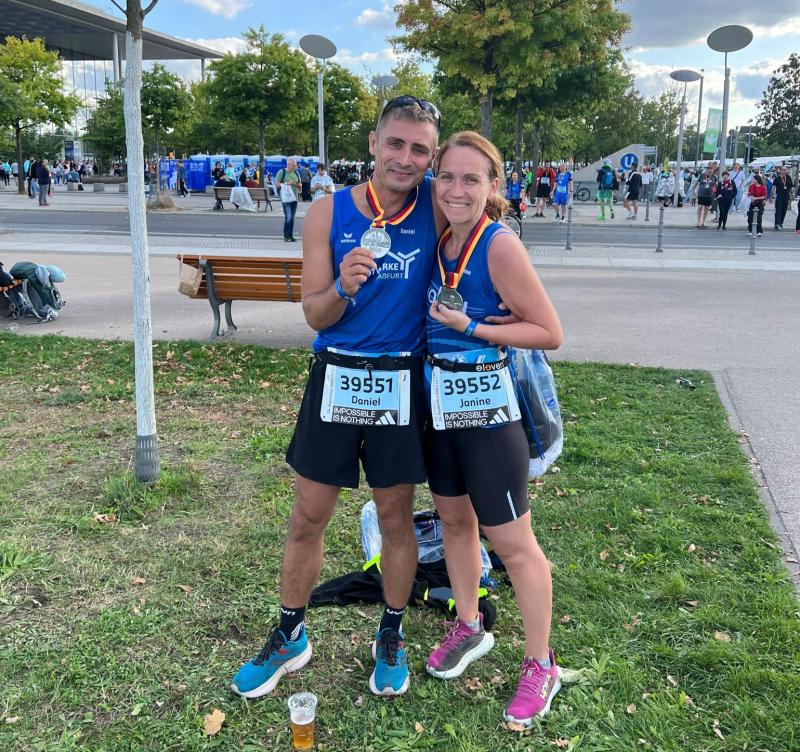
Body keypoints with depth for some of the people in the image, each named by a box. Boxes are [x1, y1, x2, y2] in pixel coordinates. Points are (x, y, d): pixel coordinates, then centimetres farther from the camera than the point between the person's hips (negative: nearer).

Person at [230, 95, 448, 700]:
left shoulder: (436, 208, -5)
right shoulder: (329, 212, -3)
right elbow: (315, 315, -3)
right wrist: (343, 288, -22)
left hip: (402, 383, -1)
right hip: (336, 378, 1)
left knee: (396, 519, 12)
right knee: (307, 518, 9)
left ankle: (392, 638, 34)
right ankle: (290, 638, 30)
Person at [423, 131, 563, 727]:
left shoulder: (500, 246, -19)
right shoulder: (442, 240, 1)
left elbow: (550, 333, -17)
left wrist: (471, 328, -22)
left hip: (487, 406, -7)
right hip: (440, 398, 8)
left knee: (511, 541, 3)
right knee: (454, 519, 20)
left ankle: (540, 666, 22)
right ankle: (469, 628, 42)